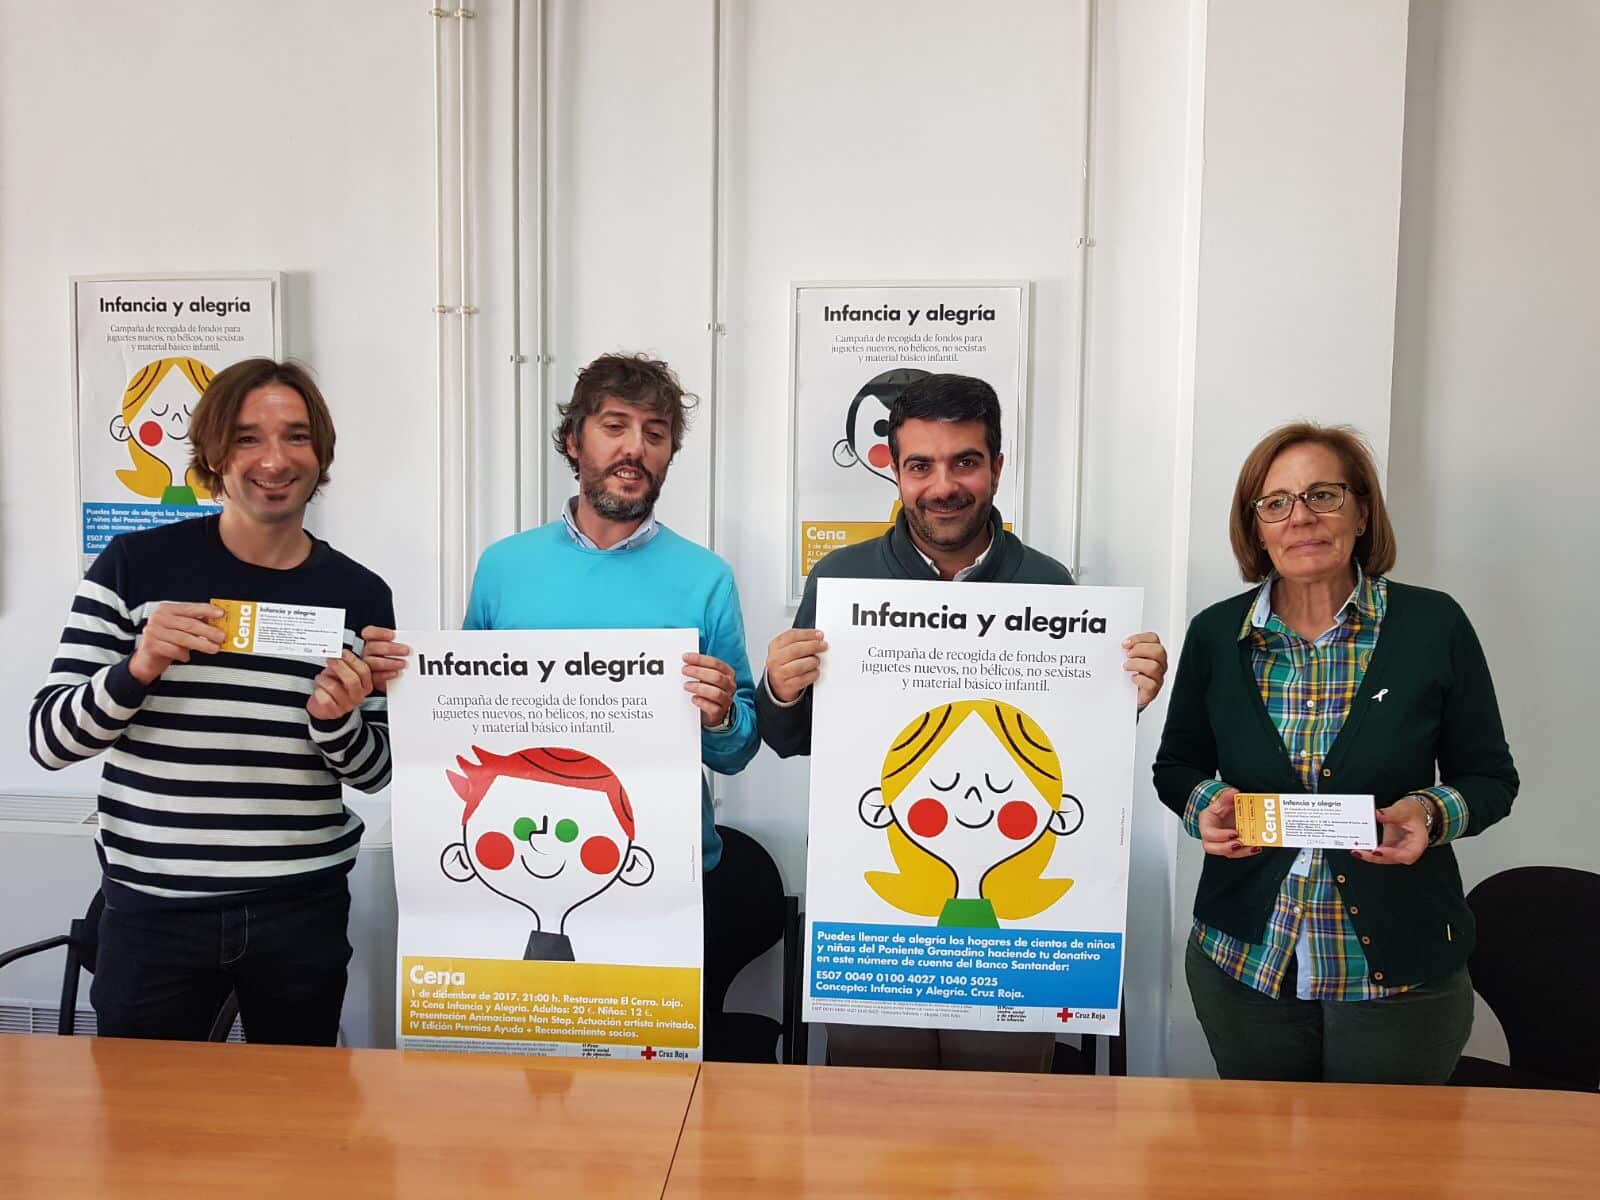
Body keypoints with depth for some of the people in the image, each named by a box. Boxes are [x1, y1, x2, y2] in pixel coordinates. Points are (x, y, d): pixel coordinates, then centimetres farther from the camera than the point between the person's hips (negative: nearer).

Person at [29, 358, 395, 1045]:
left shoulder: (359, 595, 0)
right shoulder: (135, 566, -4)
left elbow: (376, 773, 5)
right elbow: (48, 740, -3)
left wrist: (337, 719, -16)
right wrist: (139, 668, -20)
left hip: (304, 916, 2)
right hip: (153, 912, -1)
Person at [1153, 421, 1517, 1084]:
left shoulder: (1434, 625, -6)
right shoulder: (1216, 634, -2)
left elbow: (1490, 777, 1)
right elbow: (1176, 766, 9)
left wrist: (1431, 812, -19)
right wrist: (1206, 804, -12)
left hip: (1401, 972, -1)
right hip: (1244, 963, 2)